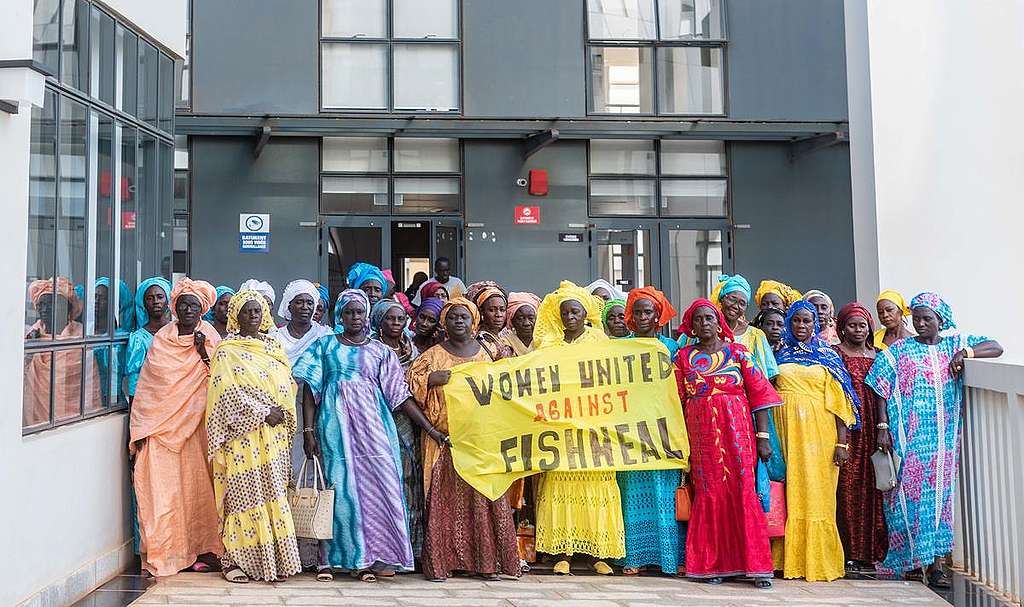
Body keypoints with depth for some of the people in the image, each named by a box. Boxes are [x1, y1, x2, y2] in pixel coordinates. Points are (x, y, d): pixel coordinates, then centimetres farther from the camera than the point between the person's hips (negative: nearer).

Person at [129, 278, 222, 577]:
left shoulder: (210, 337, 5)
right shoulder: (161, 339, 6)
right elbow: (146, 385, 5)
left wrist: (203, 352, -14)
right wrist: (140, 429, -1)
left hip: (196, 425, 0)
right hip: (162, 425, 0)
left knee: (197, 484, 2)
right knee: (163, 488, -3)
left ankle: (202, 548, 9)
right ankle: (165, 552, 3)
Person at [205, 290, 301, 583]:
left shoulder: (274, 347, 16)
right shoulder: (227, 351, -1)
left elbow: (288, 385, 16)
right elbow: (231, 393, -11)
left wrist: (283, 413, -1)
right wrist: (263, 413, -14)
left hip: (274, 434, 5)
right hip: (244, 434, -5)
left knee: (273, 492, 5)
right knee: (244, 492, -4)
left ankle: (272, 558, 10)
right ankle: (236, 559, 3)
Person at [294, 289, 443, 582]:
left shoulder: (380, 351, 10)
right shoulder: (324, 345, 10)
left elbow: (400, 394, 7)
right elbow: (311, 390, 6)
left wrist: (431, 429, 0)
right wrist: (309, 430, -5)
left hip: (372, 423, 1)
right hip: (337, 423, 0)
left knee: (379, 480, -8)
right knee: (346, 484, -3)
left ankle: (381, 555, -1)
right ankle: (357, 556, 5)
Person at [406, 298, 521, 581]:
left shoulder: (485, 352, 14)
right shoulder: (434, 355, 7)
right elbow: (413, 380, 0)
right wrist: (434, 378, -16)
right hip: (446, 437, -2)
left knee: (483, 495, 0)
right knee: (445, 496, -4)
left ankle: (486, 560, 7)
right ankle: (441, 561, 2)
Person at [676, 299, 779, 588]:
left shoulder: (737, 352, 4)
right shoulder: (684, 357, 8)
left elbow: (759, 394, 1)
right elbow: (678, 401, 7)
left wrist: (763, 437, -5)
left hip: (736, 431, -1)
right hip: (700, 434, 1)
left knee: (743, 491, -4)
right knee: (709, 494, 2)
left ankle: (756, 565, 3)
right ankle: (712, 564, 12)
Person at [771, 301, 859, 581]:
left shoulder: (827, 355, 8)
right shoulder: (779, 352, 12)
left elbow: (839, 400, 2)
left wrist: (842, 442, -6)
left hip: (818, 431, -2)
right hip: (785, 429, 2)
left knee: (816, 491, -2)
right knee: (789, 492, 2)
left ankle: (818, 560, 6)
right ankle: (790, 559, 10)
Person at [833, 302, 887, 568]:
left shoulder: (877, 355, 16)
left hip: (873, 427, 4)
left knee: (872, 486, 4)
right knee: (847, 485, -5)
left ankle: (871, 549, 12)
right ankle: (849, 549, 1)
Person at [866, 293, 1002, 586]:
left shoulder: (957, 344, 12)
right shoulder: (897, 351, 7)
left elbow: (996, 347, 2)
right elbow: (883, 394, 2)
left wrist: (965, 353, -12)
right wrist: (883, 427, -7)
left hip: (945, 438, 1)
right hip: (909, 437, -1)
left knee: (940, 491, -1)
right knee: (910, 493, -2)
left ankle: (935, 561, 2)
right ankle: (910, 556, 6)